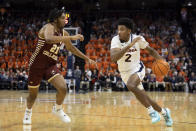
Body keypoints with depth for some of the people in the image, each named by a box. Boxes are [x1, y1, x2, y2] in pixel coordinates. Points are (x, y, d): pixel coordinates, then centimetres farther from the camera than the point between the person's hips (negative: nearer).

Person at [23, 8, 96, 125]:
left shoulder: (63, 33, 2)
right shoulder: (49, 27, -20)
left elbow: (71, 48, 18)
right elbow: (49, 39, -44)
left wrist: (87, 59, 15)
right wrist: (71, 37, -45)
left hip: (51, 65, 5)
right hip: (37, 65, -5)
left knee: (63, 88, -17)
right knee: (33, 94, 9)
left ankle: (58, 109, 12)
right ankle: (28, 111, 42)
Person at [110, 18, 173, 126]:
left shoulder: (138, 39, -16)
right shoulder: (115, 40, -19)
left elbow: (151, 50, 2)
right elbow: (113, 58, -36)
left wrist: (160, 61, -16)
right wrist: (129, 45, -42)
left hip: (137, 69, -3)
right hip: (125, 73, 3)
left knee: (131, 85, -35)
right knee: (143, 98, 8)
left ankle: (151, 111, -23)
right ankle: (164, 112, 33)